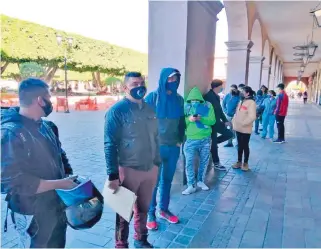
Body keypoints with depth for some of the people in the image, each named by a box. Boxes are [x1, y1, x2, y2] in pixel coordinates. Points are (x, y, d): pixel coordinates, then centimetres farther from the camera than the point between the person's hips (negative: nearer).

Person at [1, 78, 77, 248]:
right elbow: (14, 181, -28)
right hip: (33, 216, -8)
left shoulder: (43, 126, 4)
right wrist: (59, 184, -23)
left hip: (57, 207, 8)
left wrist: (67, 179, 2)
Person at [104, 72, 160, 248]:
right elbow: (110, 145, -13)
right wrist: (113, 174, -16)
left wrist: (157, 162, 15)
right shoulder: (117, 111, -11)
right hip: (128, 170, -5)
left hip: (150, 168, 6)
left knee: (143, 208, 21)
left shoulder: (149, 109, 7)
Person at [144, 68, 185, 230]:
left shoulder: (179, 99, 5)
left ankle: (164, 210, 32)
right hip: (156, 147, -4)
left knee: (167, 180, 16)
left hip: (174, 147, 5)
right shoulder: (153, 97, -8)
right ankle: (150, 214, 21)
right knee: (153, 182, 4)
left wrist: (180, 140, 6)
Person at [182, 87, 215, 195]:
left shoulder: (207, 106, -2)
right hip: (191, 140, -1)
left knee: (204, 161, 14)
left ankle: (201, 181, 33)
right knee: (189, 163, -3)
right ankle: (191, 186, 9)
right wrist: (188, 119, -22)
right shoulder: (186, 106, -3)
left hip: (205, 139, 2)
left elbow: (212, 121, -5)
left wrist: (201, 119, -21)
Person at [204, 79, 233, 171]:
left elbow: (220, 109, 16)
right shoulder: (208, 96, -18)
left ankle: (214, 142, 22)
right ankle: (216, 163, 15)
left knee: (229, 134, 9)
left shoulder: (217, 96, 11)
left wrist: (225, 120, 9)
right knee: (214, 143, 2)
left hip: (217, 122, 9)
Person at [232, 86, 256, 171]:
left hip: (245, 129, -7)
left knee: (245, 146, 4)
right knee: (240, 146, 14)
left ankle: (245, 163, 17)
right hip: (238, 128, 7)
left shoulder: (251, 102, -13)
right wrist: (234, 122, 7)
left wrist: (243, 123, -20)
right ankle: (239, 162, 24)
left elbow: (252, 117, -22)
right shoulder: (241, 102, 14)